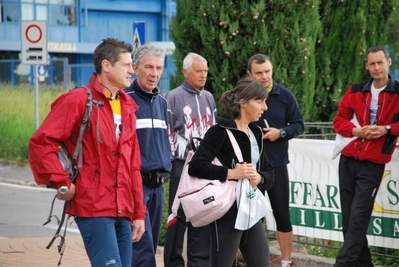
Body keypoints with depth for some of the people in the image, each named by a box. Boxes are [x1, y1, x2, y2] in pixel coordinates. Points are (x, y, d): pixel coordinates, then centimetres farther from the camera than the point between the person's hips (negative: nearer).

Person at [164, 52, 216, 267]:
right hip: (182, 166, -5)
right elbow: (167, 133, -4)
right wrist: (173, 162, -8)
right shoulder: (174, 97, -4)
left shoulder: (208, 98, 14)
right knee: (179, 216, -2)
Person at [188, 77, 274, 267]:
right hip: (228, 213, -8)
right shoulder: (221, 130, -12)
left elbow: (269, 172, 16)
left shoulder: (255, 133, 12)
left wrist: (260, 178, -6)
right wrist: (231, 173, -24)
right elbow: (196, 166, -22)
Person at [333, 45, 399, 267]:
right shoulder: (356, 91, 8)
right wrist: (357, 131, -7)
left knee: (358, 218, -10)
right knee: (348, 217, 5)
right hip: (348, 159, 4)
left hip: (373, 164, -4)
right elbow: (339, 120, 11)